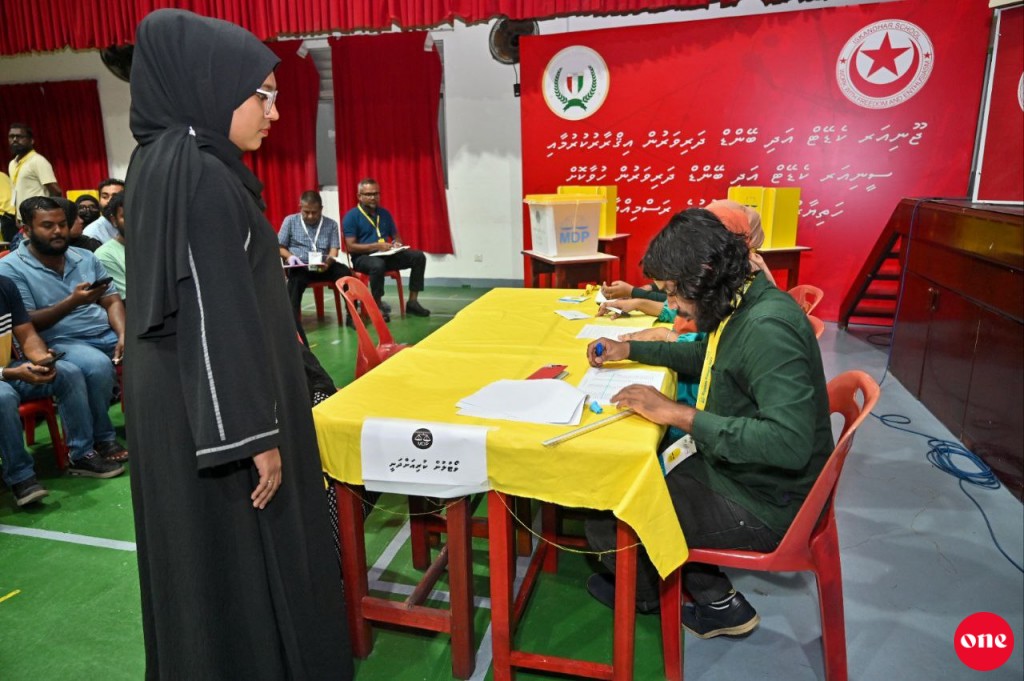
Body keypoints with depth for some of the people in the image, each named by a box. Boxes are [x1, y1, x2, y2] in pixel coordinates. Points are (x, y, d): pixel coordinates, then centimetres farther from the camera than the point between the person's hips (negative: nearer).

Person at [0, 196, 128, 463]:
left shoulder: (85, 257, 14)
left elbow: (112, 301, 8)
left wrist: (123, 336, -11)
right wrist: (72, 301, -21)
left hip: (107, 334, 5)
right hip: (58, 342, -5)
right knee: (98, 365, -35)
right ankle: (103, 438, -13)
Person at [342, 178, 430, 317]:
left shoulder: (385, 213, 14)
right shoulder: (351, 216, -4)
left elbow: (396, 236, 22)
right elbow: (351, 247, -12)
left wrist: (397, 244, -4)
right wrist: (377, 246, -20)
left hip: (386, 255, 6)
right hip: (363, 257, -6)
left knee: (418, 256, -13)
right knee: (378, 264, -41)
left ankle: (412, 301, -12)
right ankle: (377, 305, -21)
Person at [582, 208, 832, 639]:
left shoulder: (767, 328, -29)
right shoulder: (742, 306, 1)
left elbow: (789, 442, -37)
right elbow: (708, 357, 21)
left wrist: (677, 413, -33)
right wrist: (630, 349, 16)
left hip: (763, 505, -10)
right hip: (734, 469, 10)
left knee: (603, 520, -8)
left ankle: (648, 595, 29)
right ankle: (716, 603, 22)